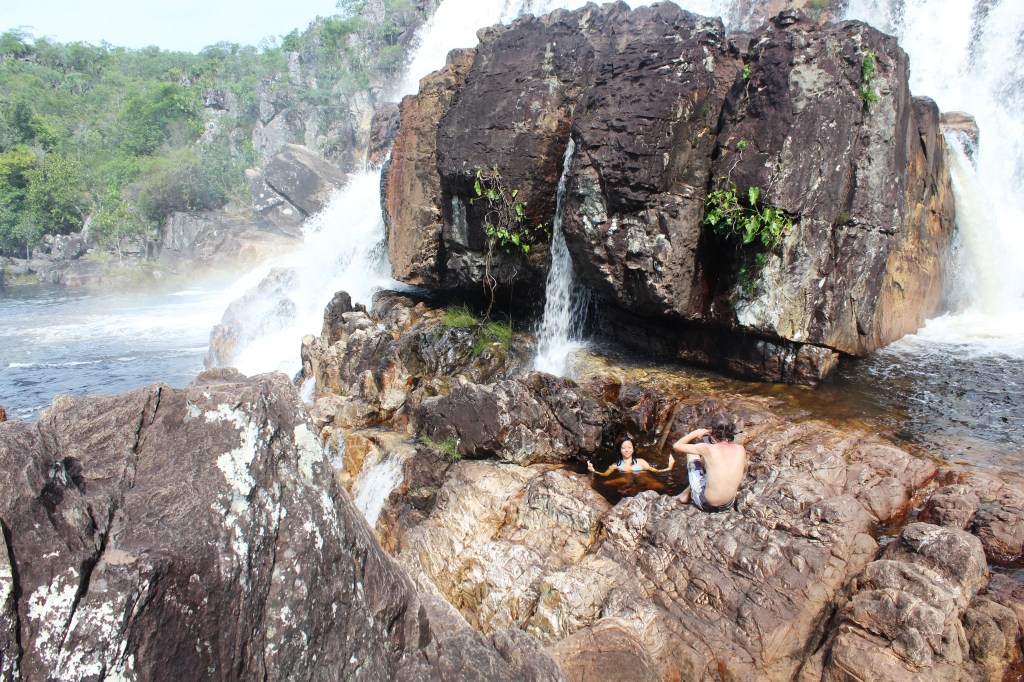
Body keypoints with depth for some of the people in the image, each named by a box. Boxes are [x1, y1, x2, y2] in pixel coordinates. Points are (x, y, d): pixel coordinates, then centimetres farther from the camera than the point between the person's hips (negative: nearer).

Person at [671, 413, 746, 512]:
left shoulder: (708, 449, -20)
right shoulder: (740, 450, -8)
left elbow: (676, 446, -9)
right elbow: (744, 471, 14)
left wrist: (696, 433, 5)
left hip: (706, 505, -4)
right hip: (728, 504, 5)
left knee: (692, 453, 11)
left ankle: (686, 494, 29)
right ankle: (687, 493, 37)